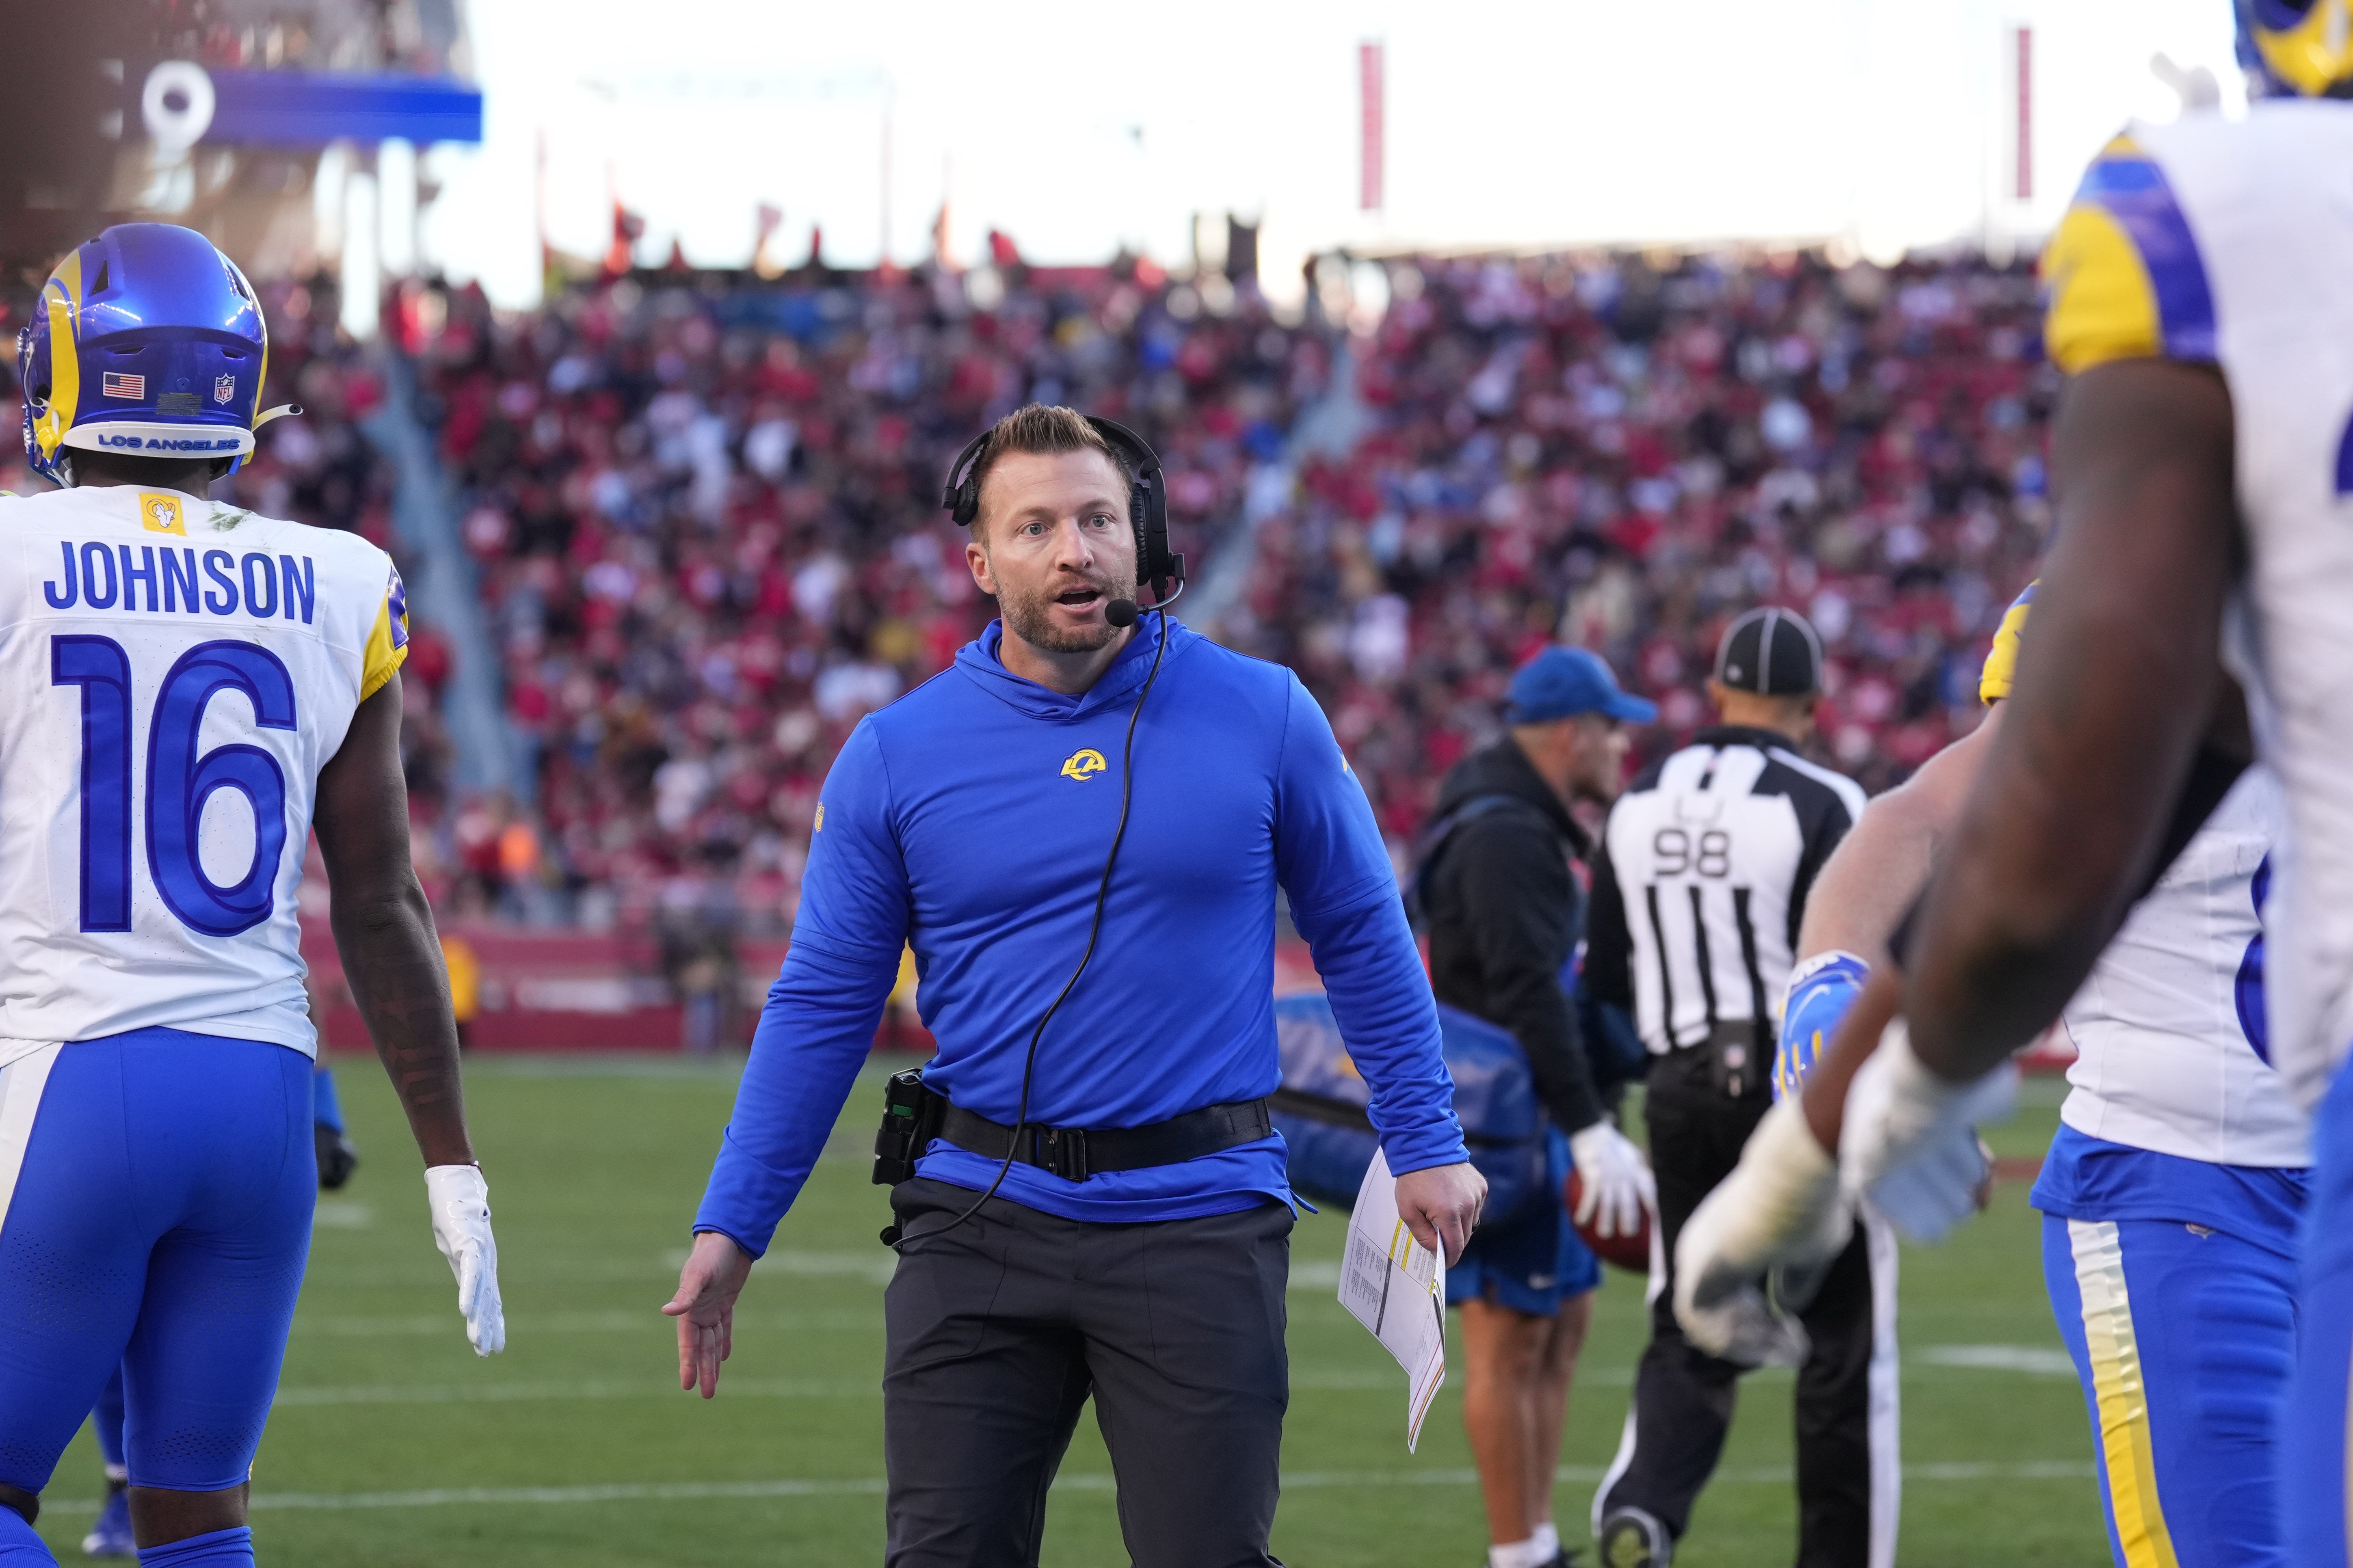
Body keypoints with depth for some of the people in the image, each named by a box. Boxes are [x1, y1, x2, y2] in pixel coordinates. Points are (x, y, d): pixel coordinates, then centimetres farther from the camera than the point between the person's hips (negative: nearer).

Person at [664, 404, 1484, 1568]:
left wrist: (1424, 1145, 7)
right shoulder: (894, 757, 1)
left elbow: (1362, 939, 10)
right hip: (980, 1218, 1)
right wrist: (731, 1226, 1)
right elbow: (821, 1005, 5)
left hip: (1198, 1228, -1)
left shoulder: (1265, 719, 0)